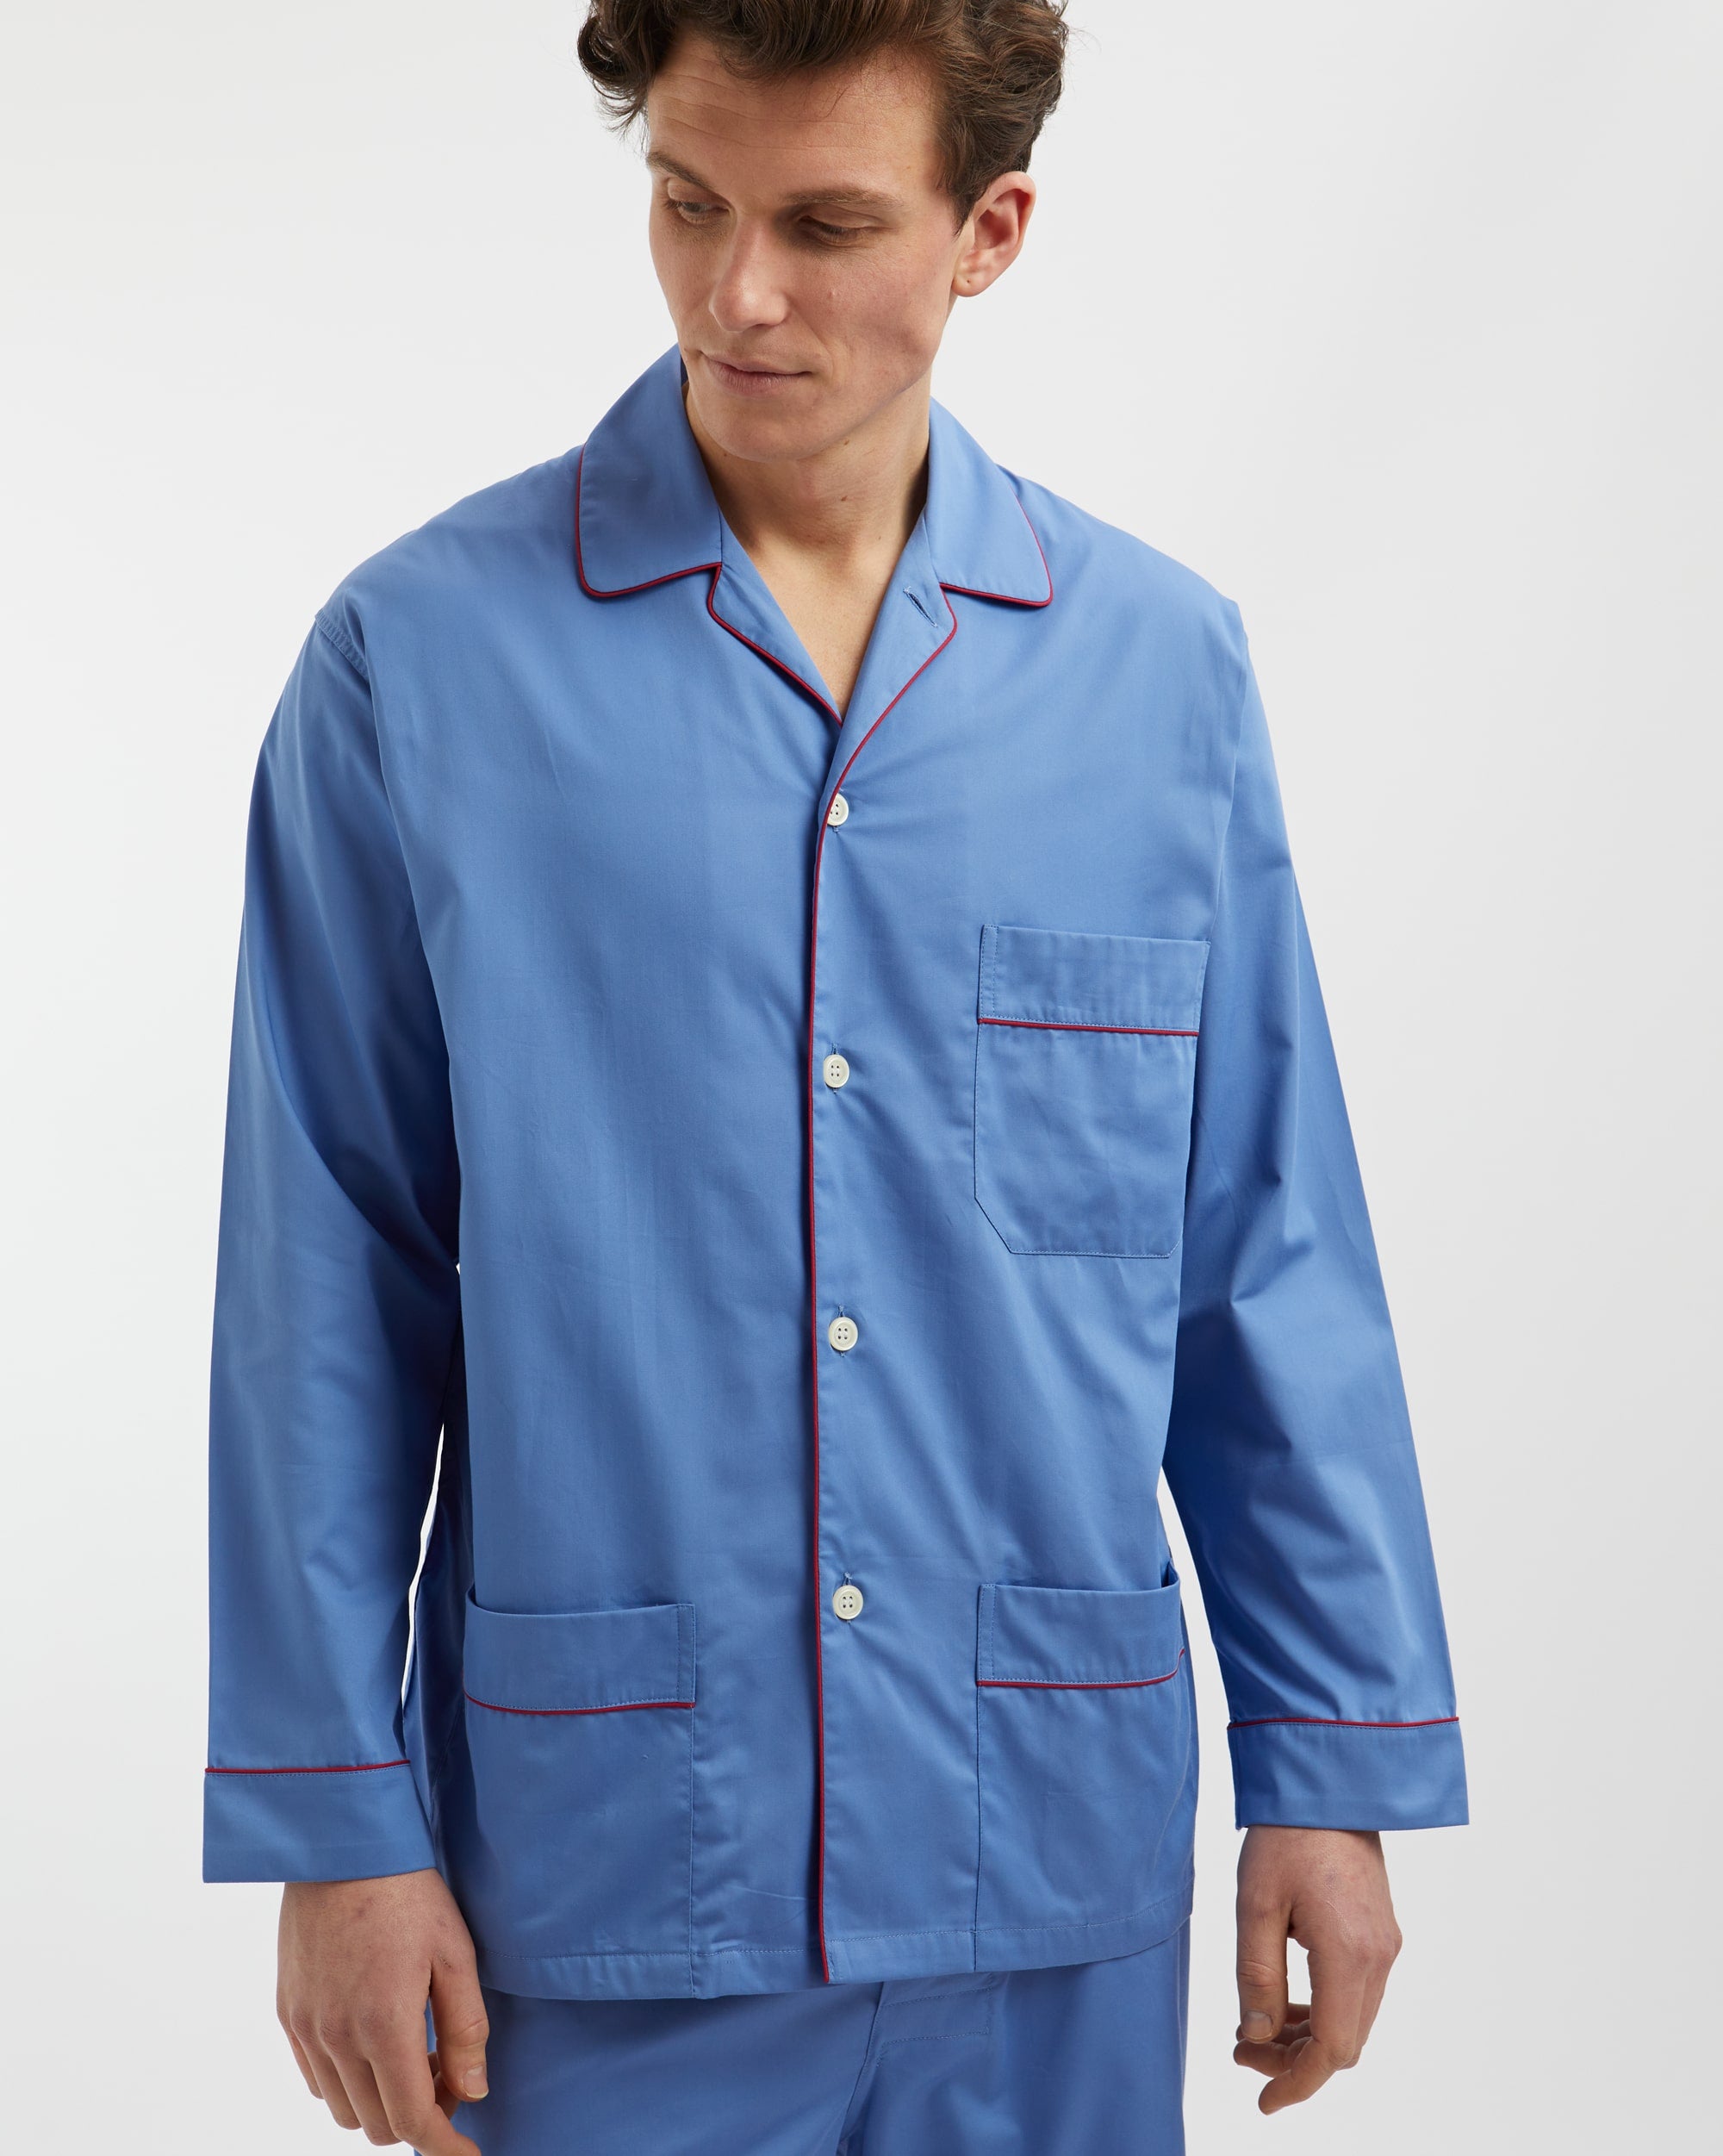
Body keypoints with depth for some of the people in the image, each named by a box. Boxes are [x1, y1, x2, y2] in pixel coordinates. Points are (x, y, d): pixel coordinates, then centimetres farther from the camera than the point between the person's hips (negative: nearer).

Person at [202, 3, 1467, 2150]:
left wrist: (1333, 1767, 4)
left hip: (1054, 1862, 2)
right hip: (602, 1869, -2)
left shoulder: (1162, 665, 1)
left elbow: (1272, 1263, 5)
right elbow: (329, 1293, -3)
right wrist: (340, 1824, -3)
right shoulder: (420, 660, -5)